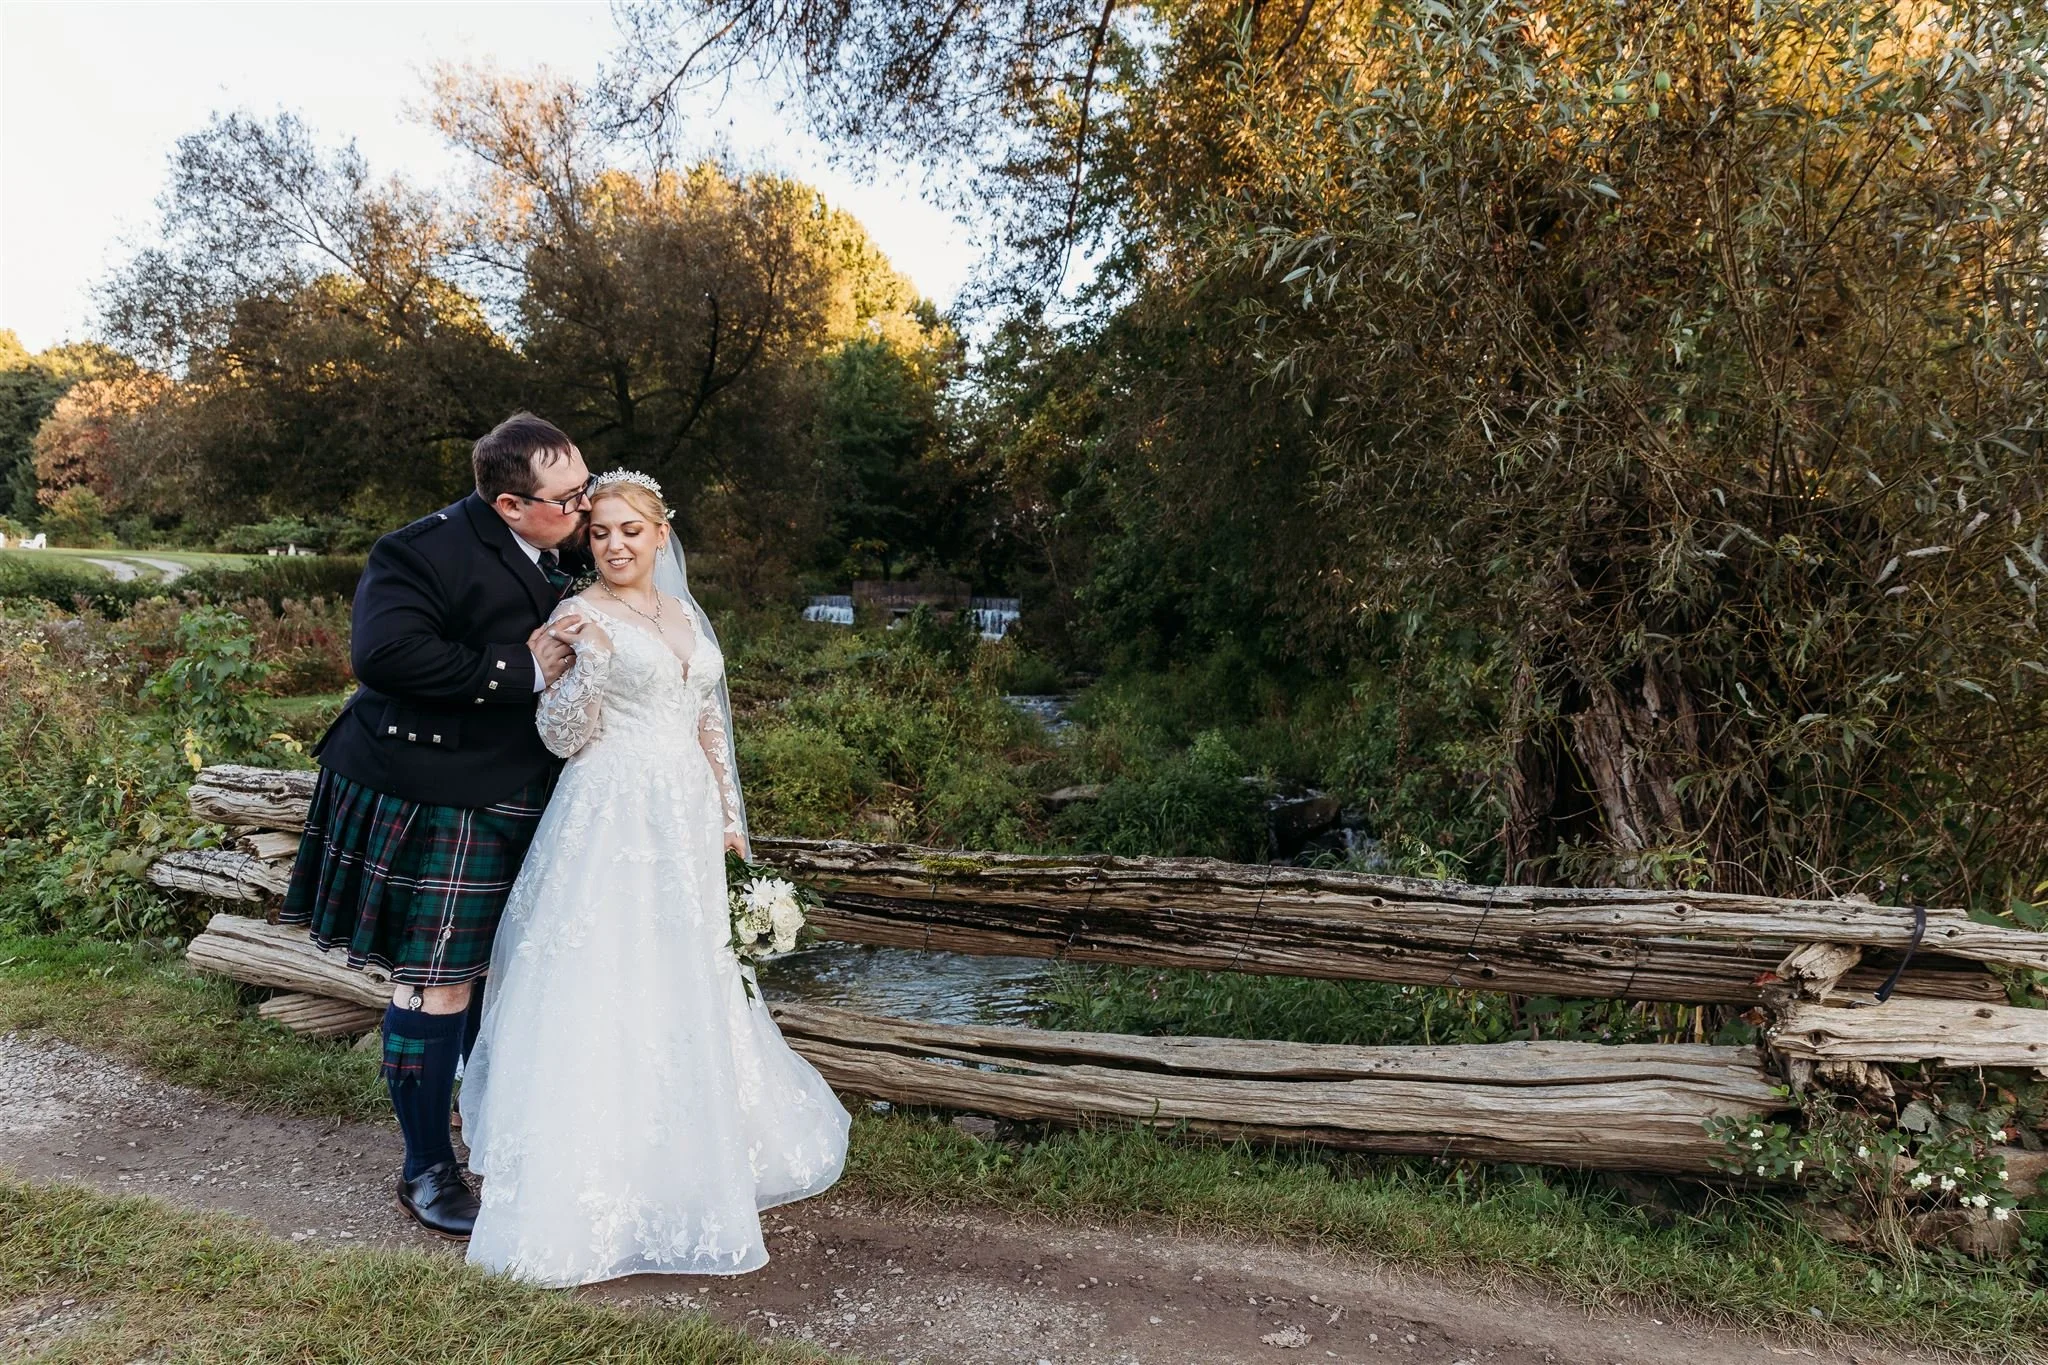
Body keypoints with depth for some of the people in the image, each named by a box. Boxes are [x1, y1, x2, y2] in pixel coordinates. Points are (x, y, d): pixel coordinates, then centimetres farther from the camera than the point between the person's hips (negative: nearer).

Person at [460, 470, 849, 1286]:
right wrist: (591, 655, -25)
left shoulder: (685, 614, 12)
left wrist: (729, 814, 15)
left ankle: (691, 1158, 33)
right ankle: (597, 1188, 9)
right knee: (609, 994, -4)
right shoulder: (581, 616, -6)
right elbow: (562, 736, -11)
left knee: (685, 989, 16)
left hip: (686, 822, 6)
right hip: (612, 822, -6)